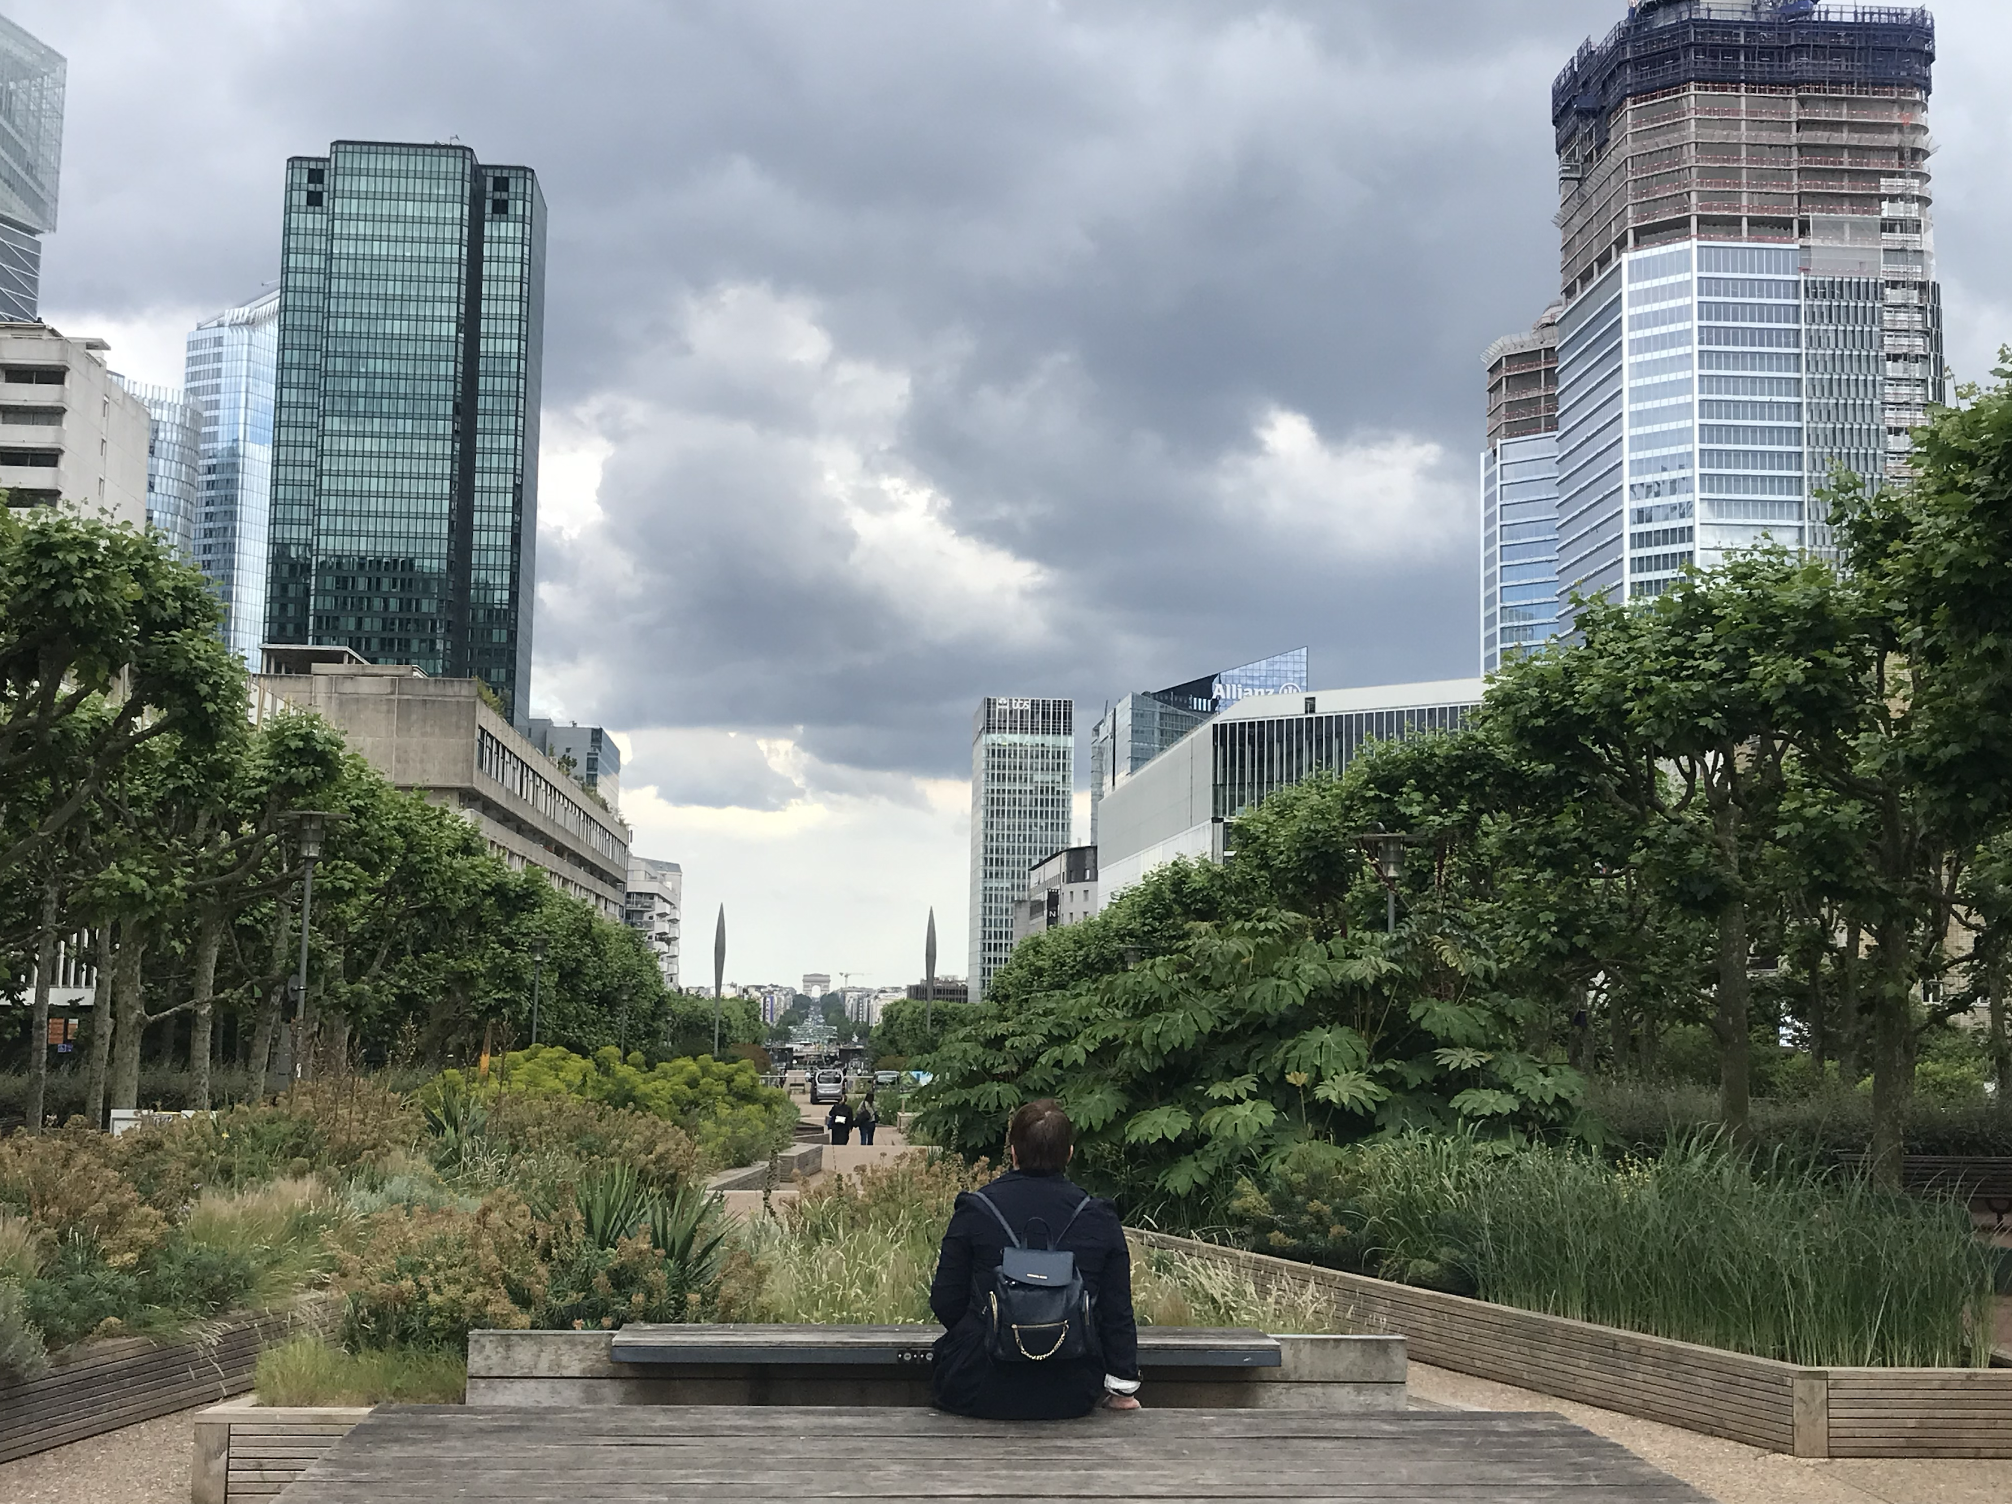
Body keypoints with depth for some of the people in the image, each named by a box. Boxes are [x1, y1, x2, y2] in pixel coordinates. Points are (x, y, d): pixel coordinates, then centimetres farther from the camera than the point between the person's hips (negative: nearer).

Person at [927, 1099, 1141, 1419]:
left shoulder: (974, 1209, -6)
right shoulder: (1100, 1218, -2)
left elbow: (945, 1303, 1)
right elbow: (1117, 1312, 3)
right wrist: (1123, 1388, 17)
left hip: (982, 1393, -1)